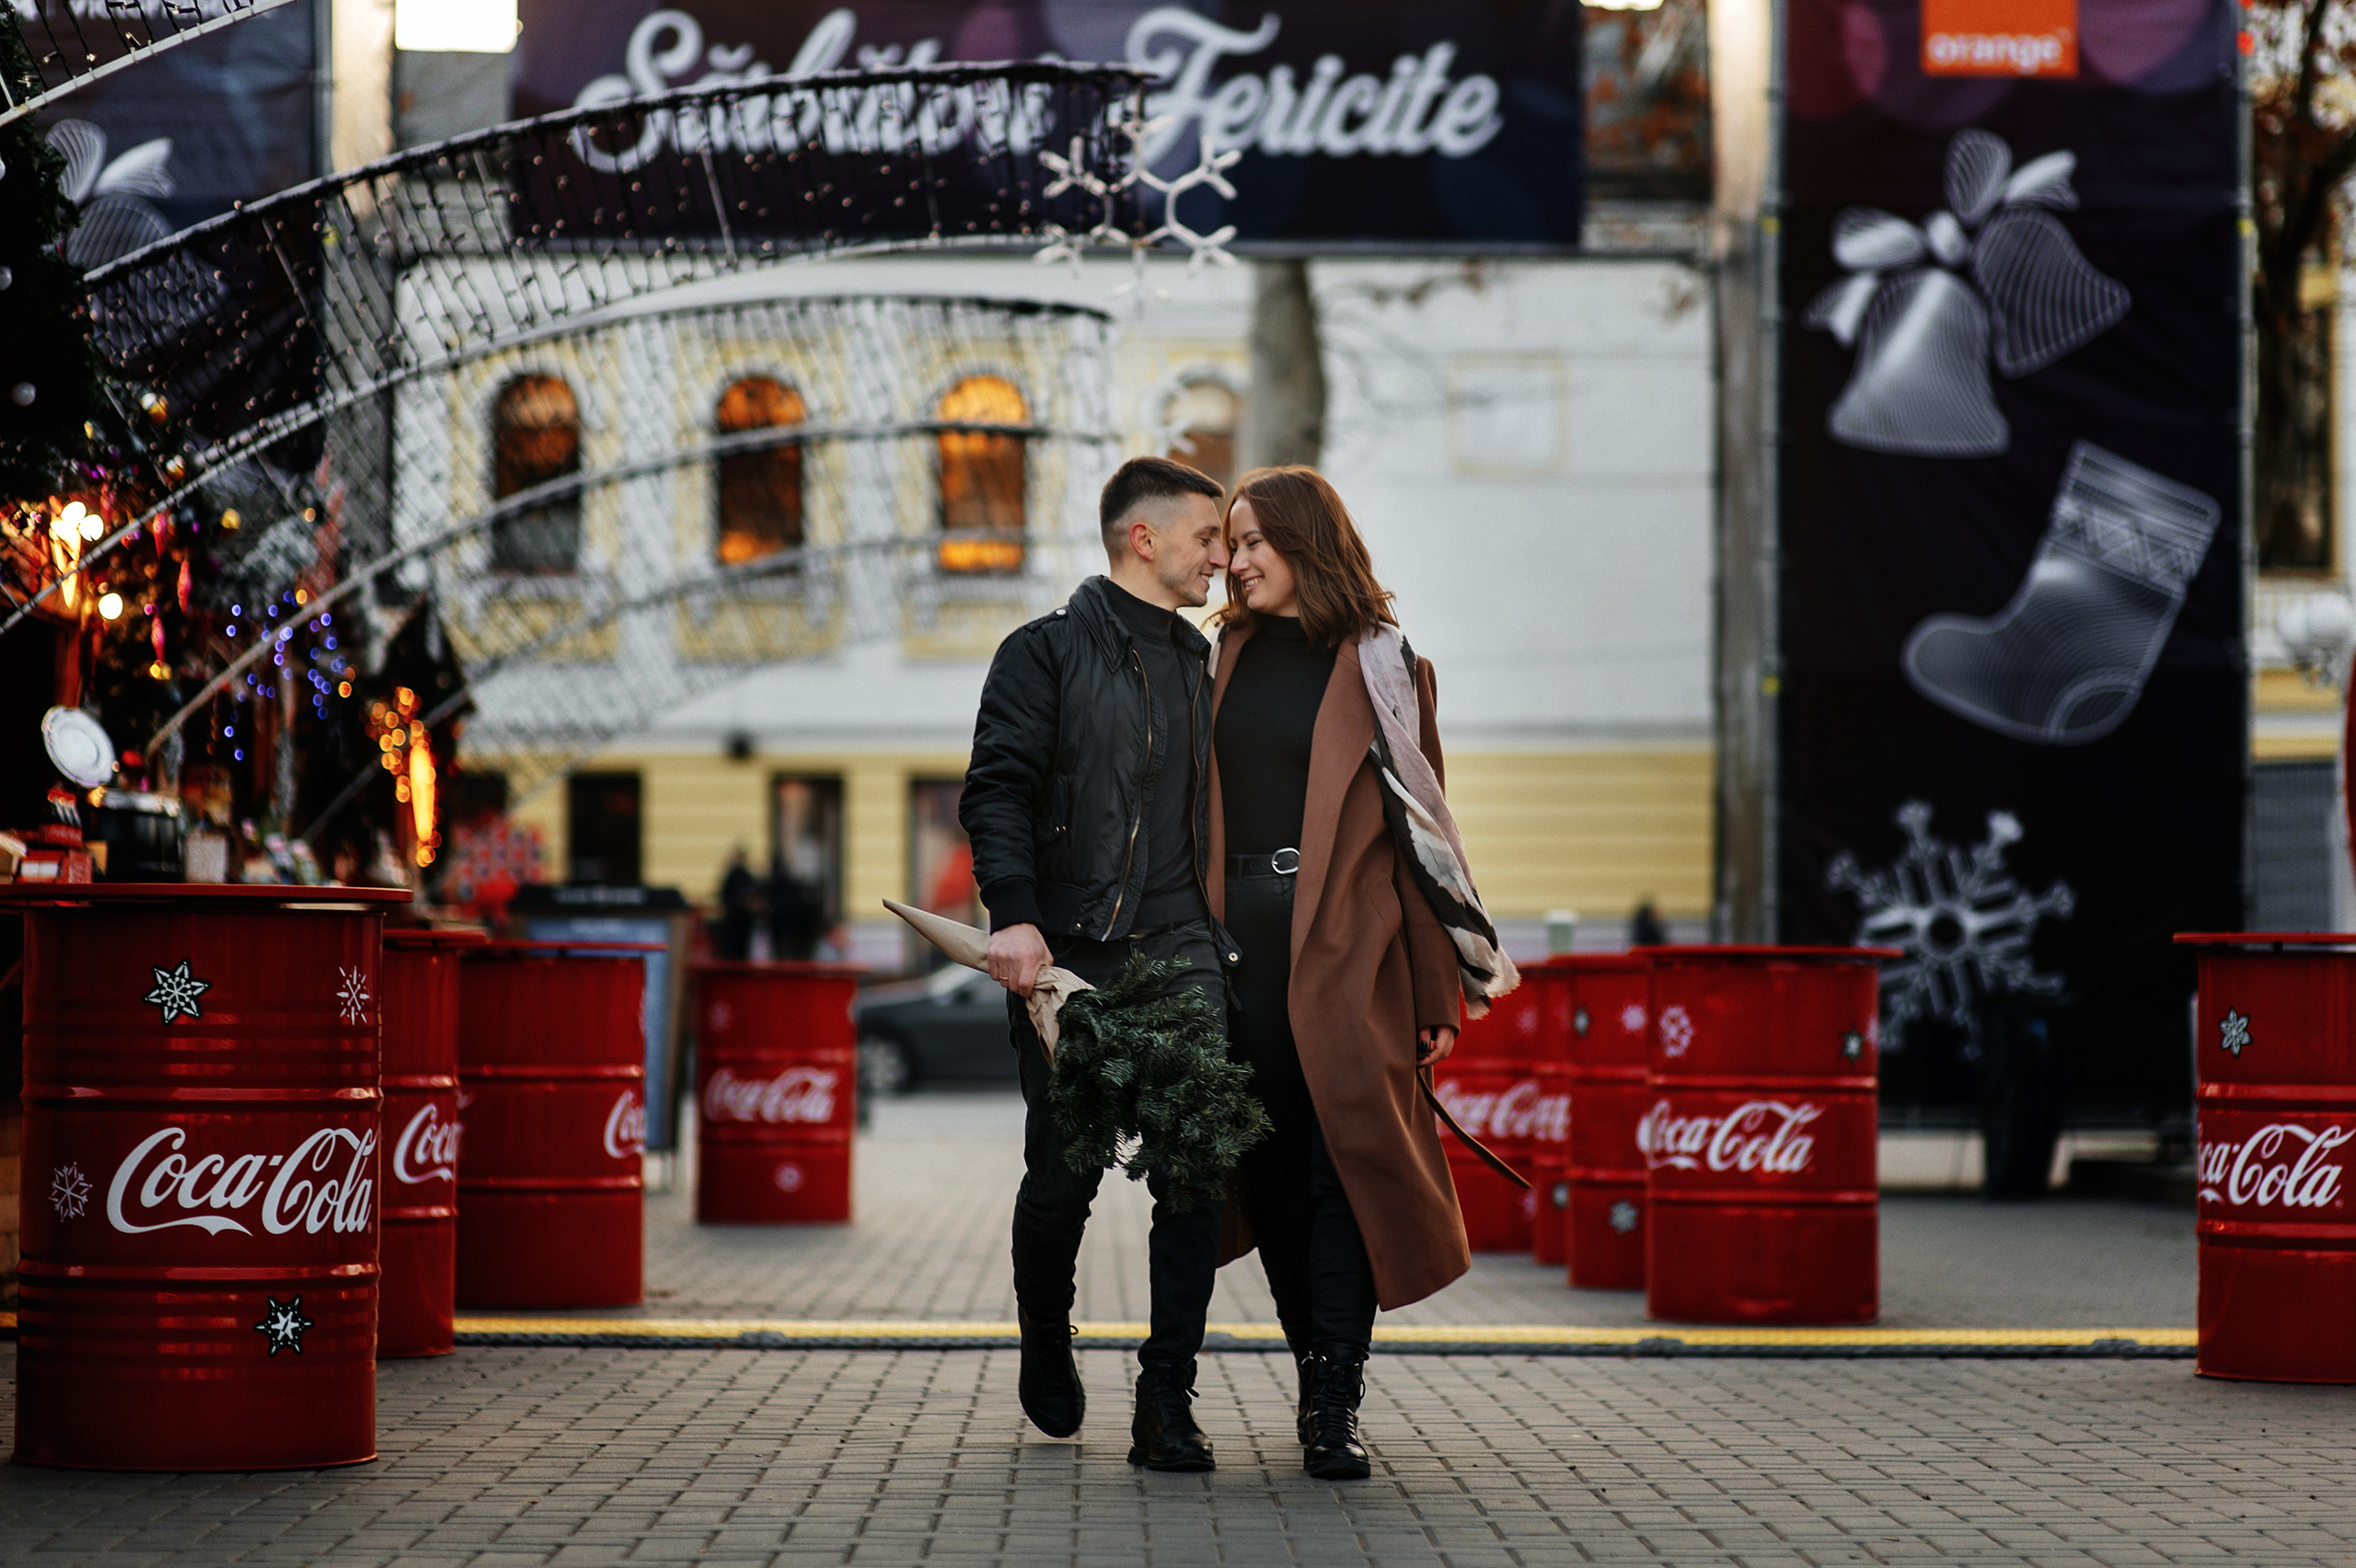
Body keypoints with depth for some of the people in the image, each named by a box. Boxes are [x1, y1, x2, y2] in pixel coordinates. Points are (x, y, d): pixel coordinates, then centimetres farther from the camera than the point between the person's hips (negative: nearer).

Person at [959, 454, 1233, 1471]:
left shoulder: (1198, 669, 20)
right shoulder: (1047, 652, 2)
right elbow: (997, 793, -8)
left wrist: (1210, 932, 20)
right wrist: (1014, 915, -22)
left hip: (1178, 953, 4)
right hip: (1067, 955, -4)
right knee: (1063, 1175, 3)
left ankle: (1166, 1405, -7)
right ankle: (1045, 1346, 31)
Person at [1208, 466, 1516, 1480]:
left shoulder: (1376, 665, 2)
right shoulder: (1225, 660, 14)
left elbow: (1422, 826, 1)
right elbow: (1191, 810, 15)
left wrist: (1443, 986, -3)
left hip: (1344, 943, -4)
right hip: (1241, 940, 4)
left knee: (1341, 1157, -9)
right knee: (1270, 1163, 4)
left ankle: (1334, 1406, -10)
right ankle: (1320, 1375, 15)